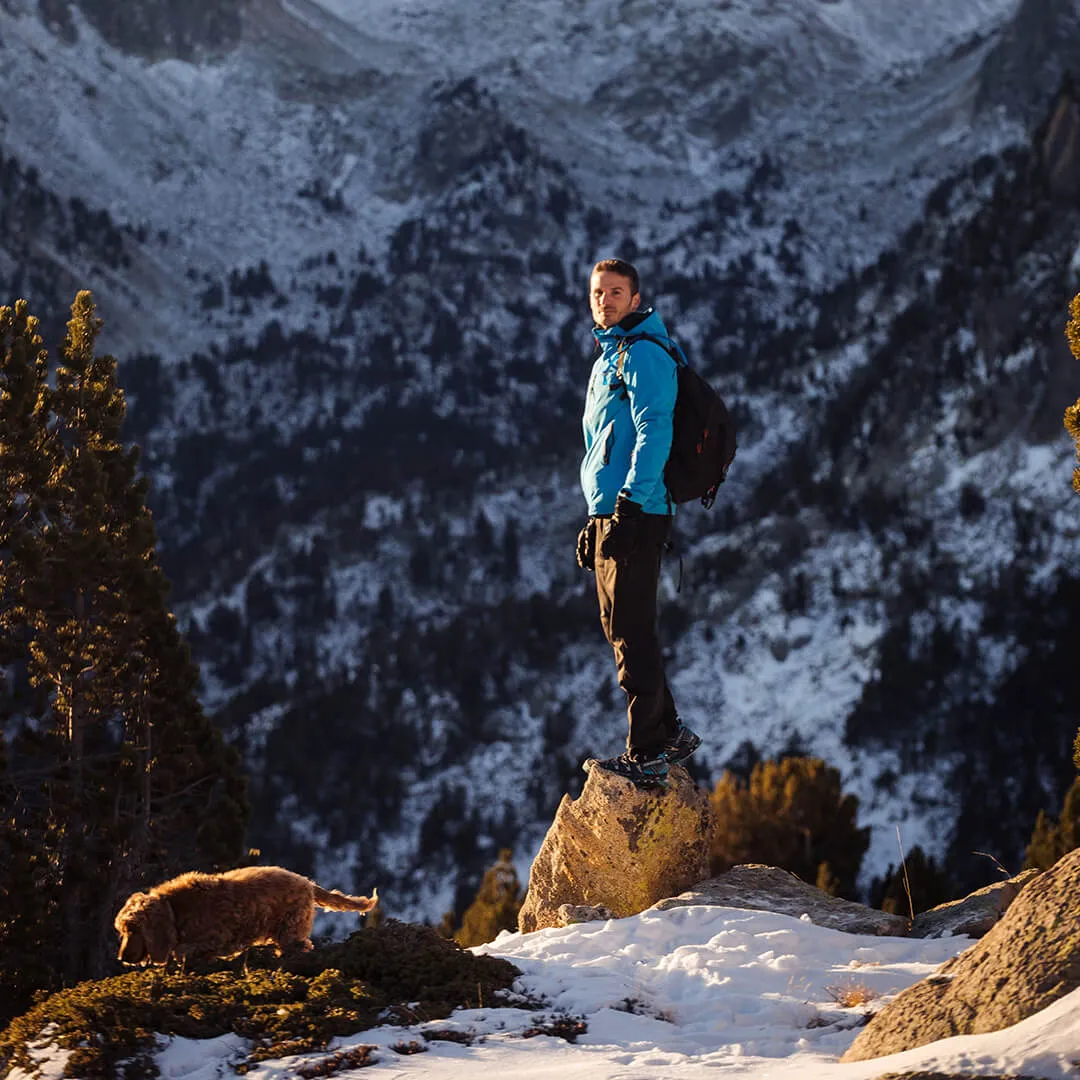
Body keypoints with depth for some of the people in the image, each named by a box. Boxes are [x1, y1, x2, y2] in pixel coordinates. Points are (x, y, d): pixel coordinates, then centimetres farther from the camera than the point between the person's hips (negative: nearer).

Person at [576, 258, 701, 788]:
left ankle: (646, 756, -7)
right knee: (622, 630, 14)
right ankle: (669, 732, 22)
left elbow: (654, 431, -19)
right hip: (608, 511, 10)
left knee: (632, 635, -9)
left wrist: (632, 503, -26)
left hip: (634, 516, -10)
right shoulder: (609, 356, 23)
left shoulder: (642, 353, -8)